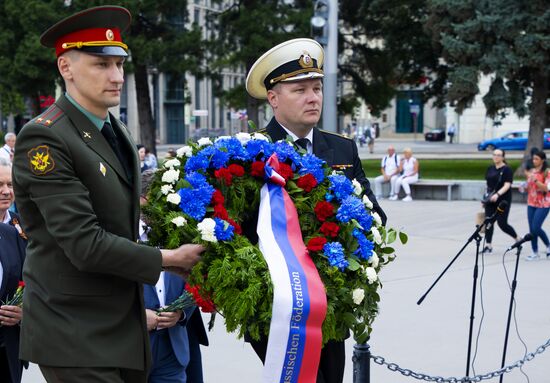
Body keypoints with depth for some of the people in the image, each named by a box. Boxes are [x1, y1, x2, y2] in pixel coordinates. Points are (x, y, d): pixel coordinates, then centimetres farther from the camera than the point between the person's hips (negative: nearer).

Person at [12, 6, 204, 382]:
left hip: (126, 329, 8)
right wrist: (168, 259, -11)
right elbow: (85, 245, -21)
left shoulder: (119, 132, 12)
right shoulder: (43, 137, -16)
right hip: (74, 337, -8)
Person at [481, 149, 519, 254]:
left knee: (502, 224, -4)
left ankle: (517, 239, 19)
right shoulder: (490, 169, 11)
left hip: (503, 201, -6)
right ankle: (488, 245, 4)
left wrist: (497, 194, -30)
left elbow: (507, 185, -16)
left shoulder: (507, 170, -7)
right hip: (490, 200, 6)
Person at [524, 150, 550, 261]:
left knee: (536, 228, -13)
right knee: (532, 229, 3)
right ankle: (535, 253, 10)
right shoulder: (532, 171, 12)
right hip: (531, 203, 6)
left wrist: (536, 180, -27)